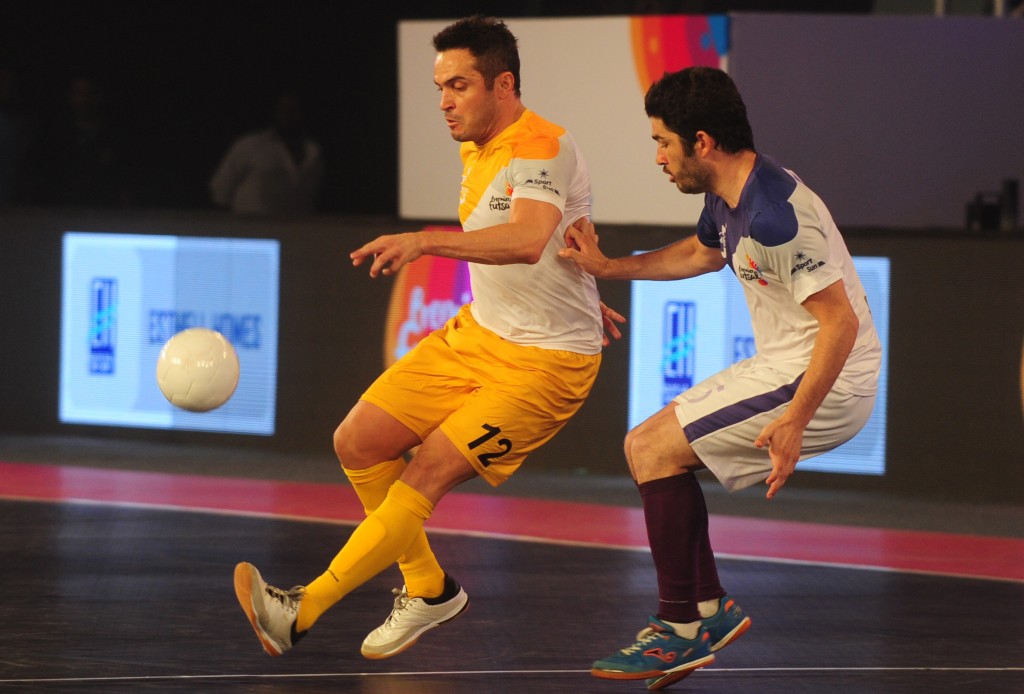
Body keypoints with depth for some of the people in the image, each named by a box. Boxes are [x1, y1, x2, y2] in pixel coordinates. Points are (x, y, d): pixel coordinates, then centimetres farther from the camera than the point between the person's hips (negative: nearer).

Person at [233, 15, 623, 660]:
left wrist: (425, 240, -48)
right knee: (359, 443, 0)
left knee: (428, 473, -18)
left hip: (547, 363, -9)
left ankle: (302, 613, -17)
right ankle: (429, 588, 17)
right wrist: (580, 299, 36)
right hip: (476, 335, 9)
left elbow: (527, 242, -41)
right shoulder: (475, 150, 7)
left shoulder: (541, 147, -21)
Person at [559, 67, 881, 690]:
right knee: (646, 447, 13)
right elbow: (700, 253, 31)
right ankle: (709, 608, 14)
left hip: (828, 383, -10)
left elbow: (841, 320, -27)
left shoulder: (773, 215, -26)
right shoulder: (729, 198, 6)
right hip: (785, 369, 10)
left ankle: (682, 629, -7)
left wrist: (794, 421, -30)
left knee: (654, 449, -12)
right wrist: (608, 268, 26)